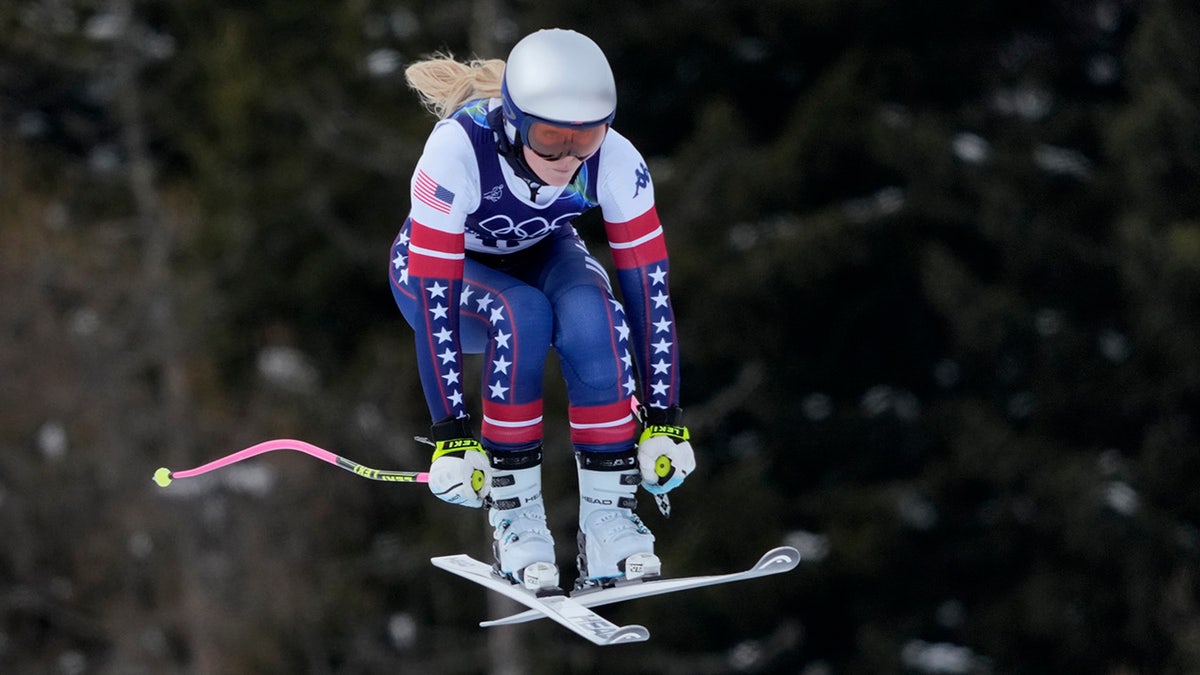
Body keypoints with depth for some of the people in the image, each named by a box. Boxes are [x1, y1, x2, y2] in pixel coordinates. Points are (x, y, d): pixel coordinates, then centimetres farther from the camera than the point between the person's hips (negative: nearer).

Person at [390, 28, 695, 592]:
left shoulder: (614, 161, -29)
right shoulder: (457, 149, -37)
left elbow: (648, 287, -23)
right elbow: (434, 301, -37)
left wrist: (663, 418, -26)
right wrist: (451, 434, -38)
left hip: (540, 256, 2)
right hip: (444, 269, -2)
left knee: (591, 312, -31)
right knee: (522, 315, -35)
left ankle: (607, 514, -24)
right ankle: (513, 513, -22)